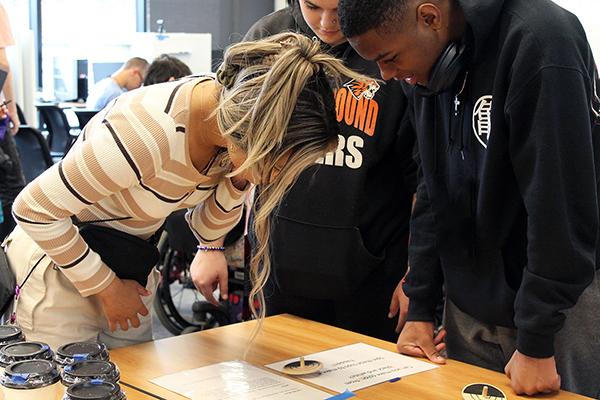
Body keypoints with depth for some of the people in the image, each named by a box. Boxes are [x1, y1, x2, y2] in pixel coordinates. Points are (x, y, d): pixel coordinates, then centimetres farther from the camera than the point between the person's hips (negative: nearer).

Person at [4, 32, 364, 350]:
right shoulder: (149, 133, -36)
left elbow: (205, 224, 1)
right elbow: (34, 208, -24)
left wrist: (237, 183, -19)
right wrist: (104, 285, -15)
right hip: (60, 260, -6)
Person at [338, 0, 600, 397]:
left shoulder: (539, 41, -22)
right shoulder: (427, 69, 1)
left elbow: (562, 203, -23)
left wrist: (535, 341, -20)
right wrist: (419, 307, 6)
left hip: (559, 300, -6)